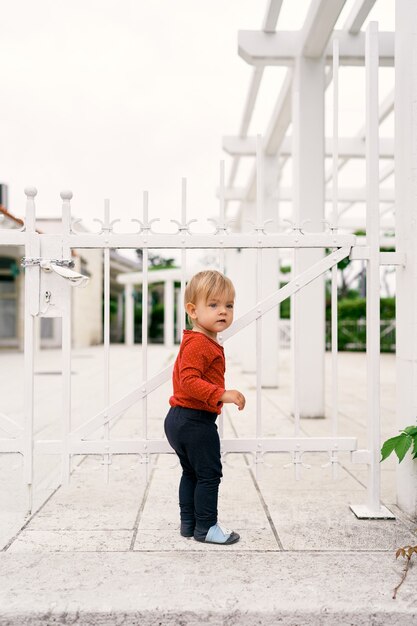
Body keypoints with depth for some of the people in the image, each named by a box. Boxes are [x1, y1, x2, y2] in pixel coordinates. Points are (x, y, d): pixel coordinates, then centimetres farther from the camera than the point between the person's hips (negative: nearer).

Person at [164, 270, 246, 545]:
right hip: (195, 421, -11)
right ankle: (206, 527, 11)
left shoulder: (195, 342, 13)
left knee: (191, 473, 19)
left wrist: (218, 396, 27)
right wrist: (221, 394, -33)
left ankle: (189, 523, 29)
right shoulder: (199, 344, -21)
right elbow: (189, 380, -30)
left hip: (180, 419, 11)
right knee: (209, 474, 1)